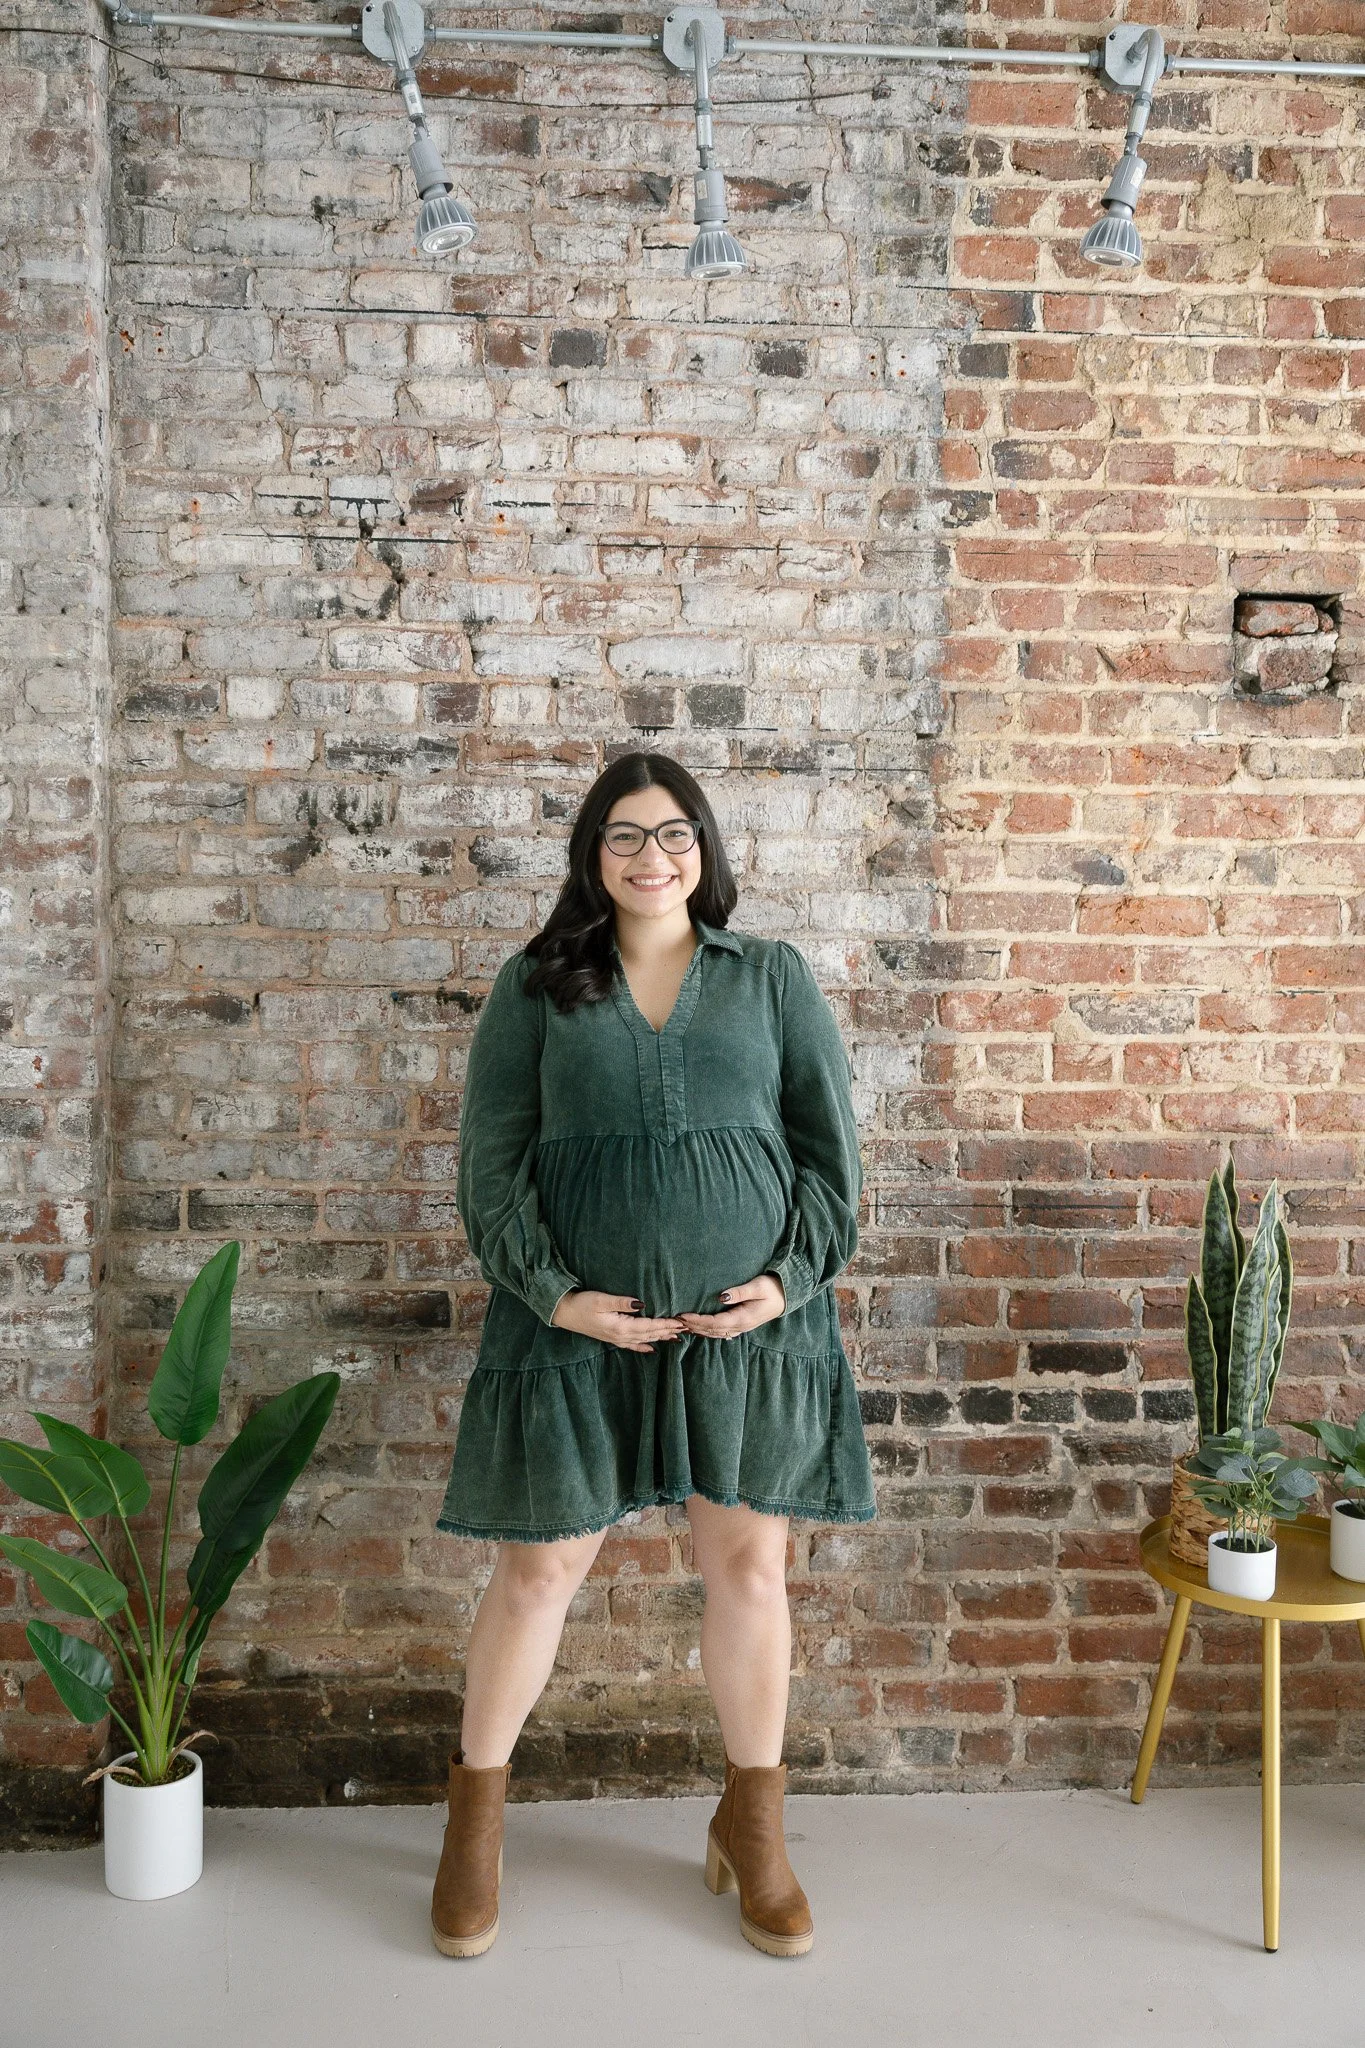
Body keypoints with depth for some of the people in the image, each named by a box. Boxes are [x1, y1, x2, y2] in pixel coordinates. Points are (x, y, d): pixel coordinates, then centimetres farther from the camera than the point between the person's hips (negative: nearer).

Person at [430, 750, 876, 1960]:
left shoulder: (774, 978, 7)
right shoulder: (535, 986, 4)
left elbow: (832, 1144, 6)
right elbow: (491, 1158, 0)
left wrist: (793, 1276, -6)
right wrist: (556, 1294, -10)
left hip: (749, 1321, 1)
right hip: (580, 1321, -1)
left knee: (749, 1565, 9)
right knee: (540, 1569, 7)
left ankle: (753, 1826, 30)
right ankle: (477, 1816, 30)